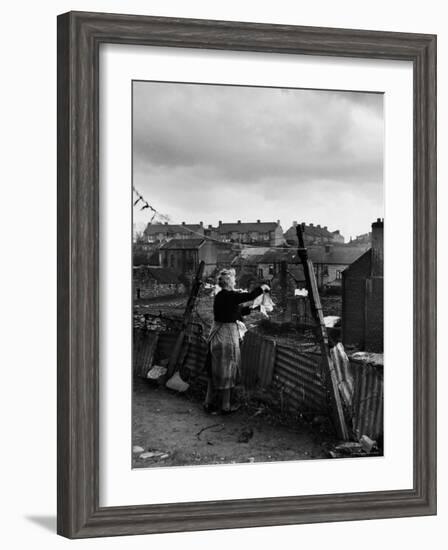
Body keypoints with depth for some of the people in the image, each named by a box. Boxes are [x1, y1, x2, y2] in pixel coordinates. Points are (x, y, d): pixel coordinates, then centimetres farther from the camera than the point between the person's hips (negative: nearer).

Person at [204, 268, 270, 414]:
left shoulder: (220, 296, 9)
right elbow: (250, 295, -18)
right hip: (227, 334, -8)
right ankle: (225, 406, 11)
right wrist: (262, 288, 0)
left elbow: (238, 310, 18)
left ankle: (208, 403, 21)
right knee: (226, 371, 2)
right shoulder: (229, 296, -18)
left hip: (216, 335, 8)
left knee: (215, 370, 16)